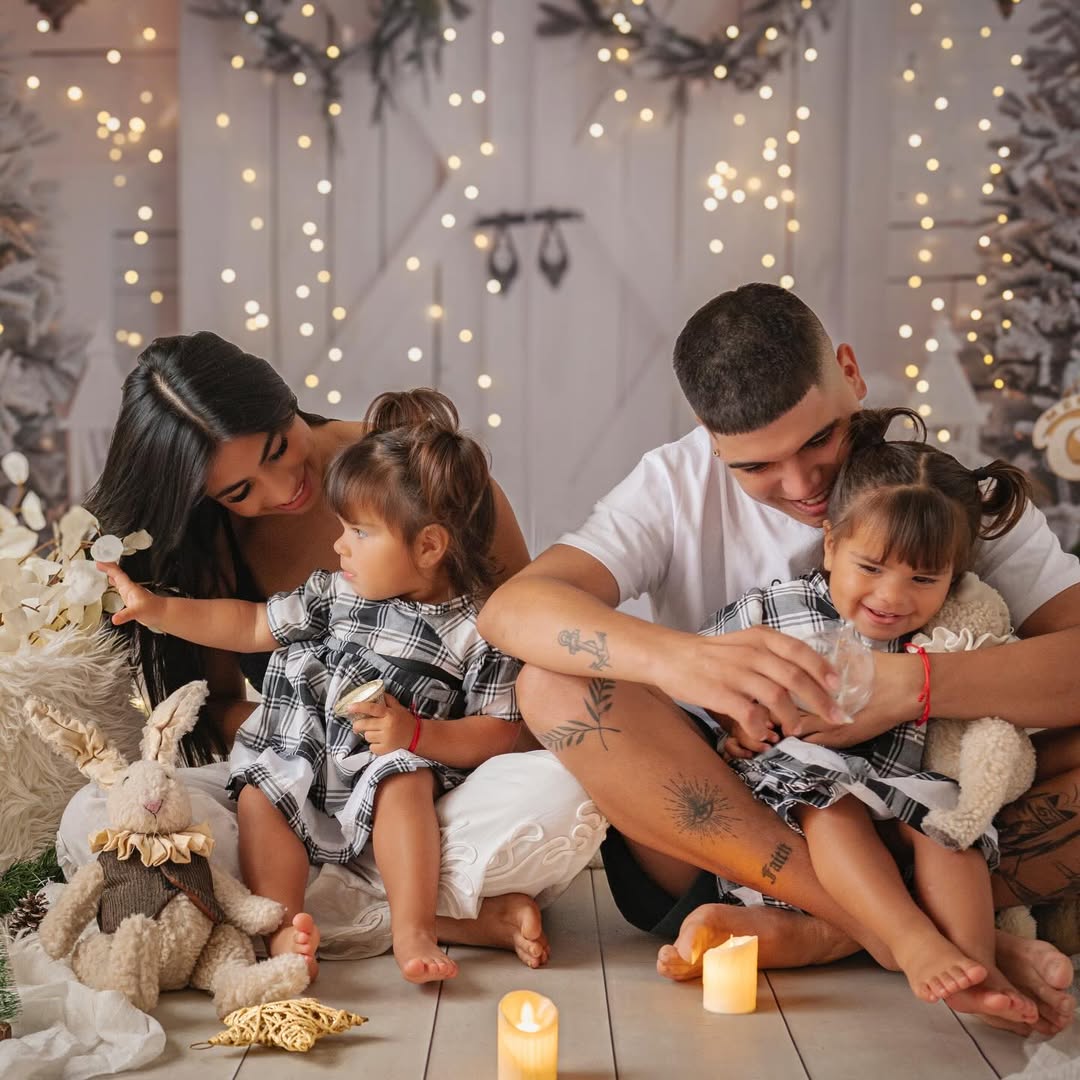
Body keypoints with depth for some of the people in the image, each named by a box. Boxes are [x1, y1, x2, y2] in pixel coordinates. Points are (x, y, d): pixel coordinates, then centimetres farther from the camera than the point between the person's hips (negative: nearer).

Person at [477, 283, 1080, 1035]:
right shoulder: (676, 487, -7)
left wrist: (914, 684, -34)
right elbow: (509, 611, -23)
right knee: (556, 686, -27)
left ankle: (812, 935, -26)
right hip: (716, 832, 0)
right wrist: (680, 659, -41)